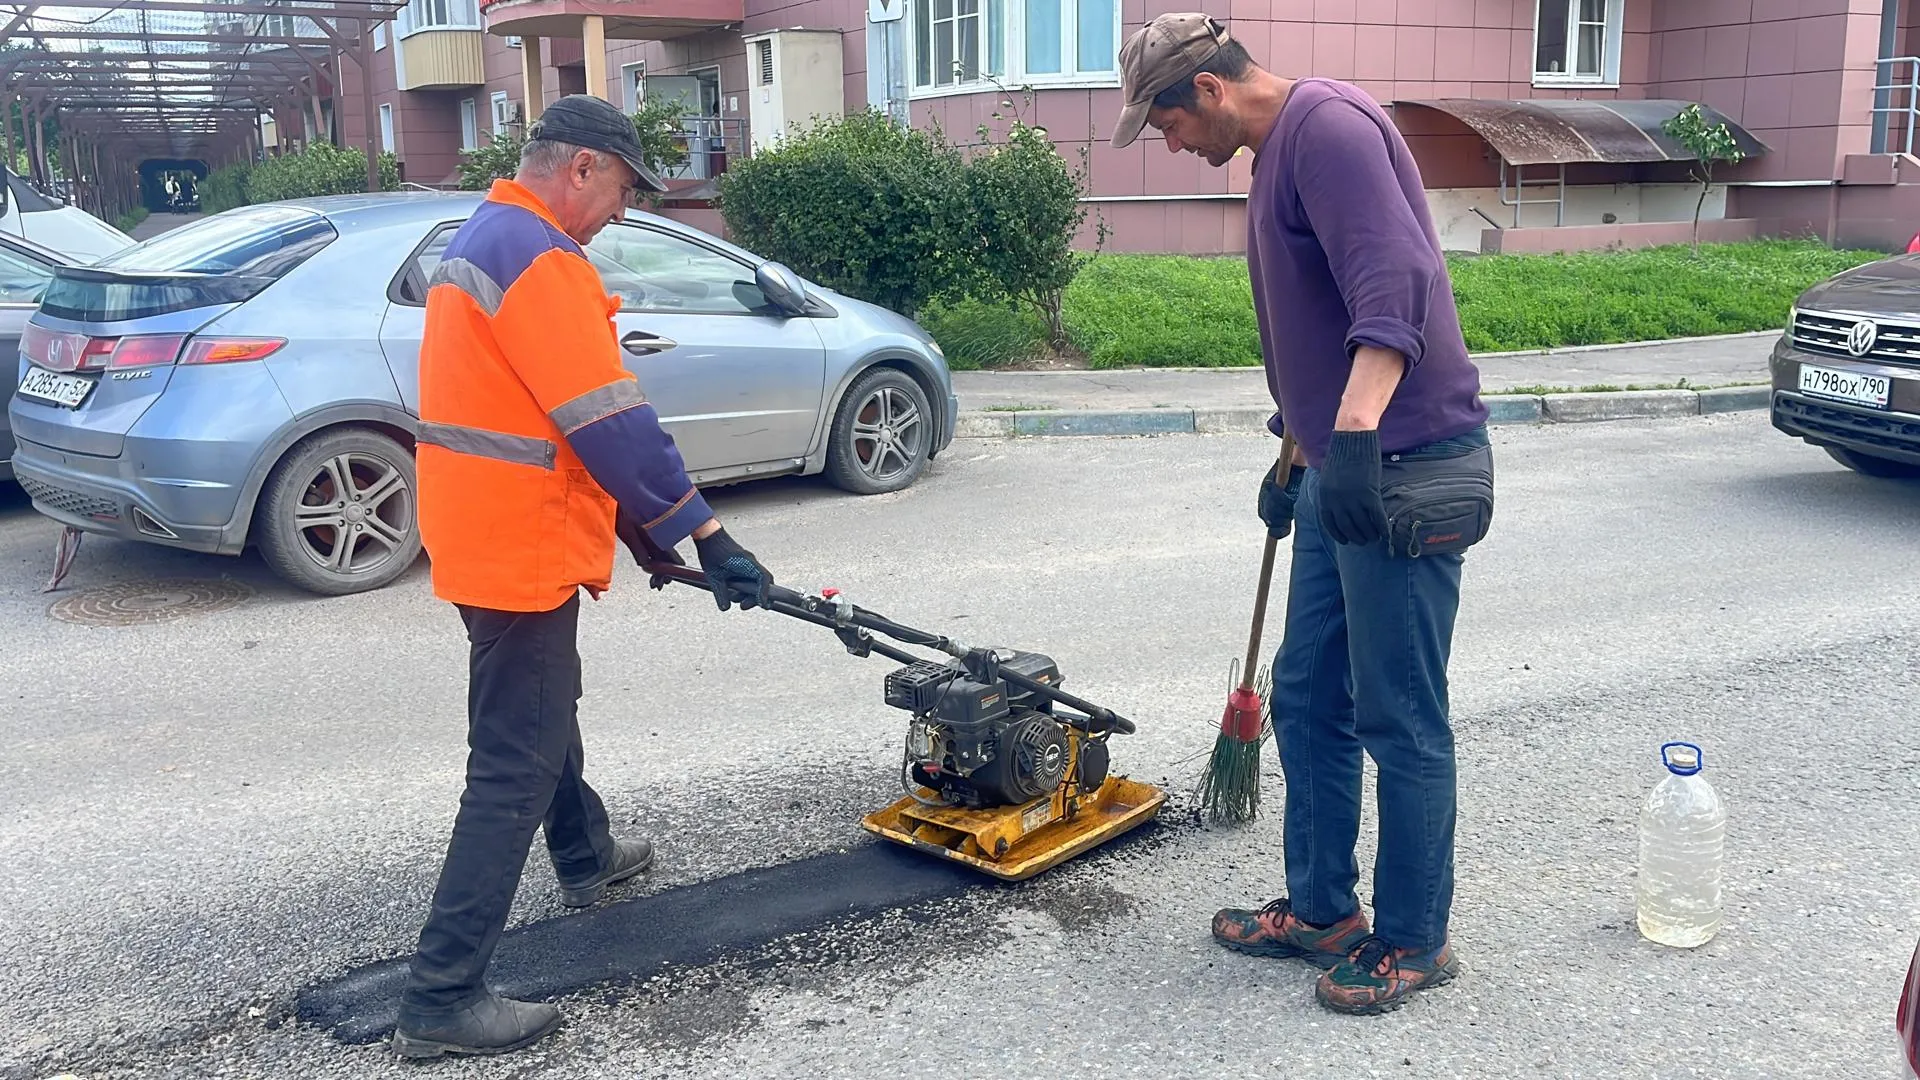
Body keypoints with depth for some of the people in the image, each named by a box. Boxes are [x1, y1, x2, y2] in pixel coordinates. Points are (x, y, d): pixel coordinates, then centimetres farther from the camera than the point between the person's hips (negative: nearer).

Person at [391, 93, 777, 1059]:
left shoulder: (481, 240, 14)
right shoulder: (540, 257, -20)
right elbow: (613, 424, -25)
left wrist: (634, 521, 19)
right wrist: (706, 536, -20)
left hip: (481, 537, 11)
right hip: (520, 553, -11)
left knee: (544, 705, 28)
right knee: (513, 768, -6)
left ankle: (587, 859, 49)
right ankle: (442, 999, -2)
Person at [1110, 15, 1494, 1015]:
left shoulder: (1325, 125, -13)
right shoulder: (1279, 153, 18)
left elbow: (1395, 281, -28)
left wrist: (1356, 432, -37)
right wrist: (1296, 459, 32)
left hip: (1405, 469, -10)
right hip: (1344, 473, 10)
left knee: (1400, 720, 0)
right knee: (1306, 697, 15)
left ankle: (1413, 941, 16)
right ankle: (1321, 911, 28)